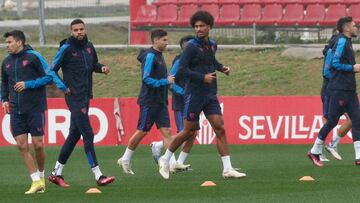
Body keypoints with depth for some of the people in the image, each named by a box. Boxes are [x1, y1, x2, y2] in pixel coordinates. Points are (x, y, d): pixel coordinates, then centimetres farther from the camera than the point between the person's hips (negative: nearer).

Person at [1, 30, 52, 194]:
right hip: (16, 111, 5)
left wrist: (28, 84, -15)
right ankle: (36, 181, 2)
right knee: (22, 146, -4)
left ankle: (41, 175, 22)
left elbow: (48, 77, -6)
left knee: (38, 145, -3)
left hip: (35, 108, -5)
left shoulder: (34, 57, -5)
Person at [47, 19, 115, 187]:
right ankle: (98, 176, -12)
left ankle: (56, 173, 21)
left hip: (85, 96, 8)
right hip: (74, 97, -8)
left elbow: (93, 64, 25)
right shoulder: (67, 48, -9)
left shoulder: (88, 46, 10)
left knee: (74, 135, 12)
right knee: (88, 134, -11)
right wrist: (63, 87, -13)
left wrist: (102, 68, 3)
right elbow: (52, 70, -5)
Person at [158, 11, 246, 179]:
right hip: (194, 95, -6)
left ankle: (227, 169, -7)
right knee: (189, 132, 1)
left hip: (210, 96, 6)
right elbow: (181, 70, -18)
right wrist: (203, 77, -23)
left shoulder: (212, 45, 10)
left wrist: (221, 67, 13)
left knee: (220, 129, -6)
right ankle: (165, 160, 20)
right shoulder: (192, 47, -11)